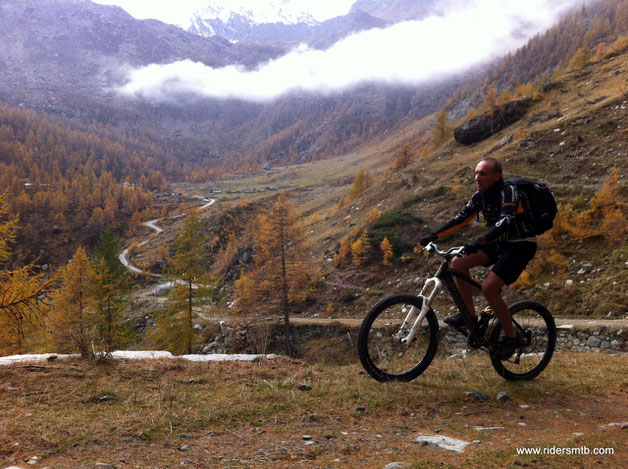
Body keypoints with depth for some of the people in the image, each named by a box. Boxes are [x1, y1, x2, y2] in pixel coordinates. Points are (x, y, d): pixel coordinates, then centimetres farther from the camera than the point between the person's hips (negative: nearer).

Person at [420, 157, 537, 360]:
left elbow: (506, 221, -37)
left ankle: (511, 337, -3)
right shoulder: (480, 197, 2)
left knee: (489, 287, -21)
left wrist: (480, 242, -50)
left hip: (521, 246, -7)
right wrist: (433, 236, -6)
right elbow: (460, 218, 4)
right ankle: (470, 315, 4)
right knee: (459, 262, -9)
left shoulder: (509, 191, -21)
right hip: (499, 243, 7)